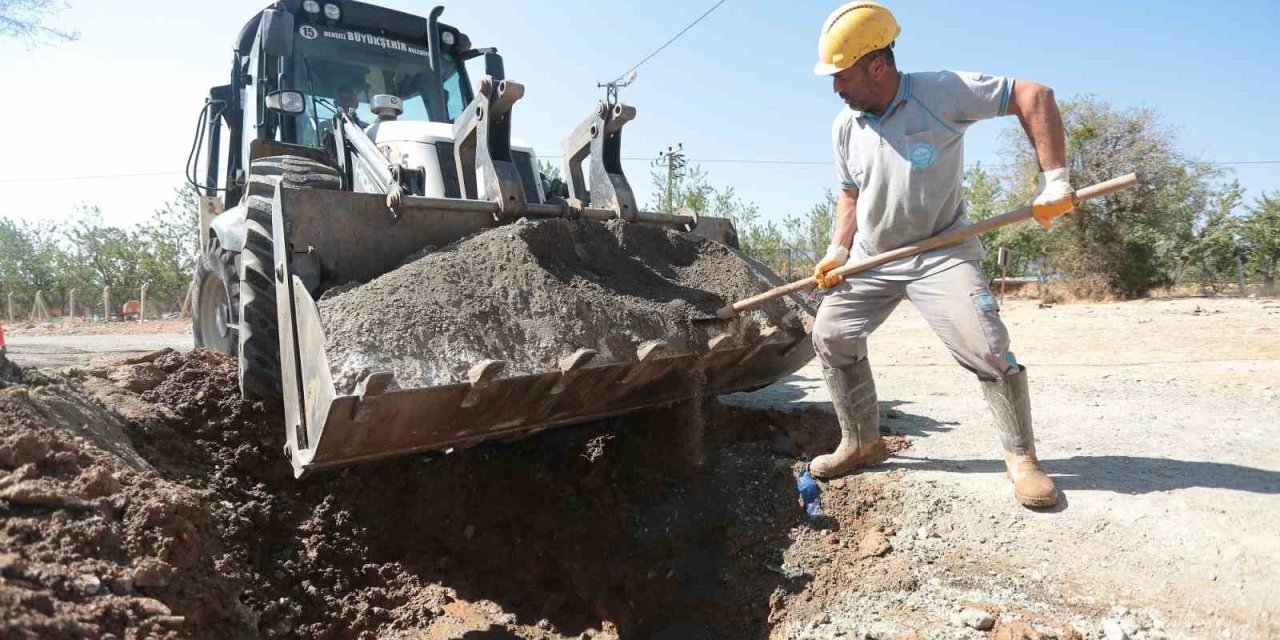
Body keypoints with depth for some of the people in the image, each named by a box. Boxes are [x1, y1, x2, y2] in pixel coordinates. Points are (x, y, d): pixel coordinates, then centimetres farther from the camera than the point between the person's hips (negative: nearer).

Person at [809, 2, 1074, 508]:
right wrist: (837, 251, 1)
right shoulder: (845, 127, 1)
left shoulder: (941, 91, -15)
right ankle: (862, 443, 17)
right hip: (871, 259, 6)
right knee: (830, 337, 1)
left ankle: (1022, 457, 3)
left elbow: (1034, 95, -14)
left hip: (941, 253, -5)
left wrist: (1054, 181, -22)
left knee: (986, 347, -19)